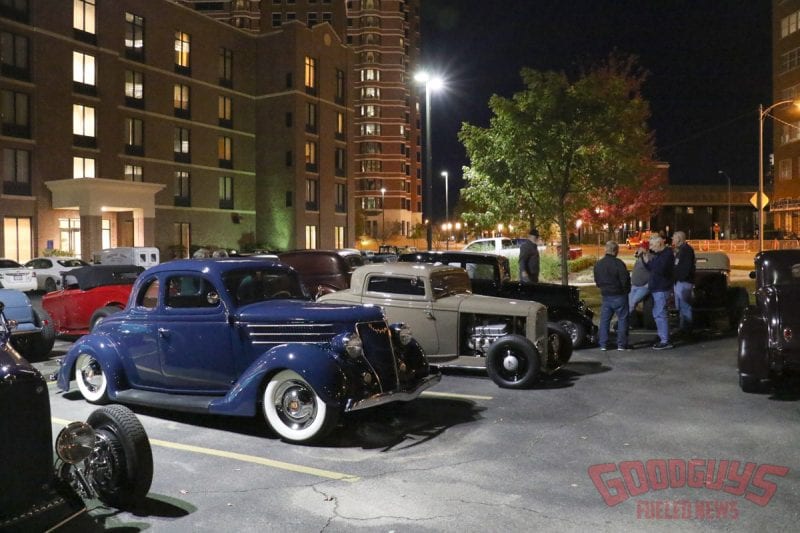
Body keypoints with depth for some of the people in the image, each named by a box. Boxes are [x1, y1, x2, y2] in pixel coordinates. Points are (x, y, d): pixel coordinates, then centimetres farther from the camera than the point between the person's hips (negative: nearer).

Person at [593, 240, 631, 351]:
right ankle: (622, 344, 3)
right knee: (622, 319, 3)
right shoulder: (618, 263, -15)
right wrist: (626, 290, 3)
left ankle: (603, 344, 10)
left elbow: (597, 281, 13)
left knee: (604, 320, 10)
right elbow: (625, 280, -14)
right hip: (619, 295, -5)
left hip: (605, 296, 5)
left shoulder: (598, 264, 5)